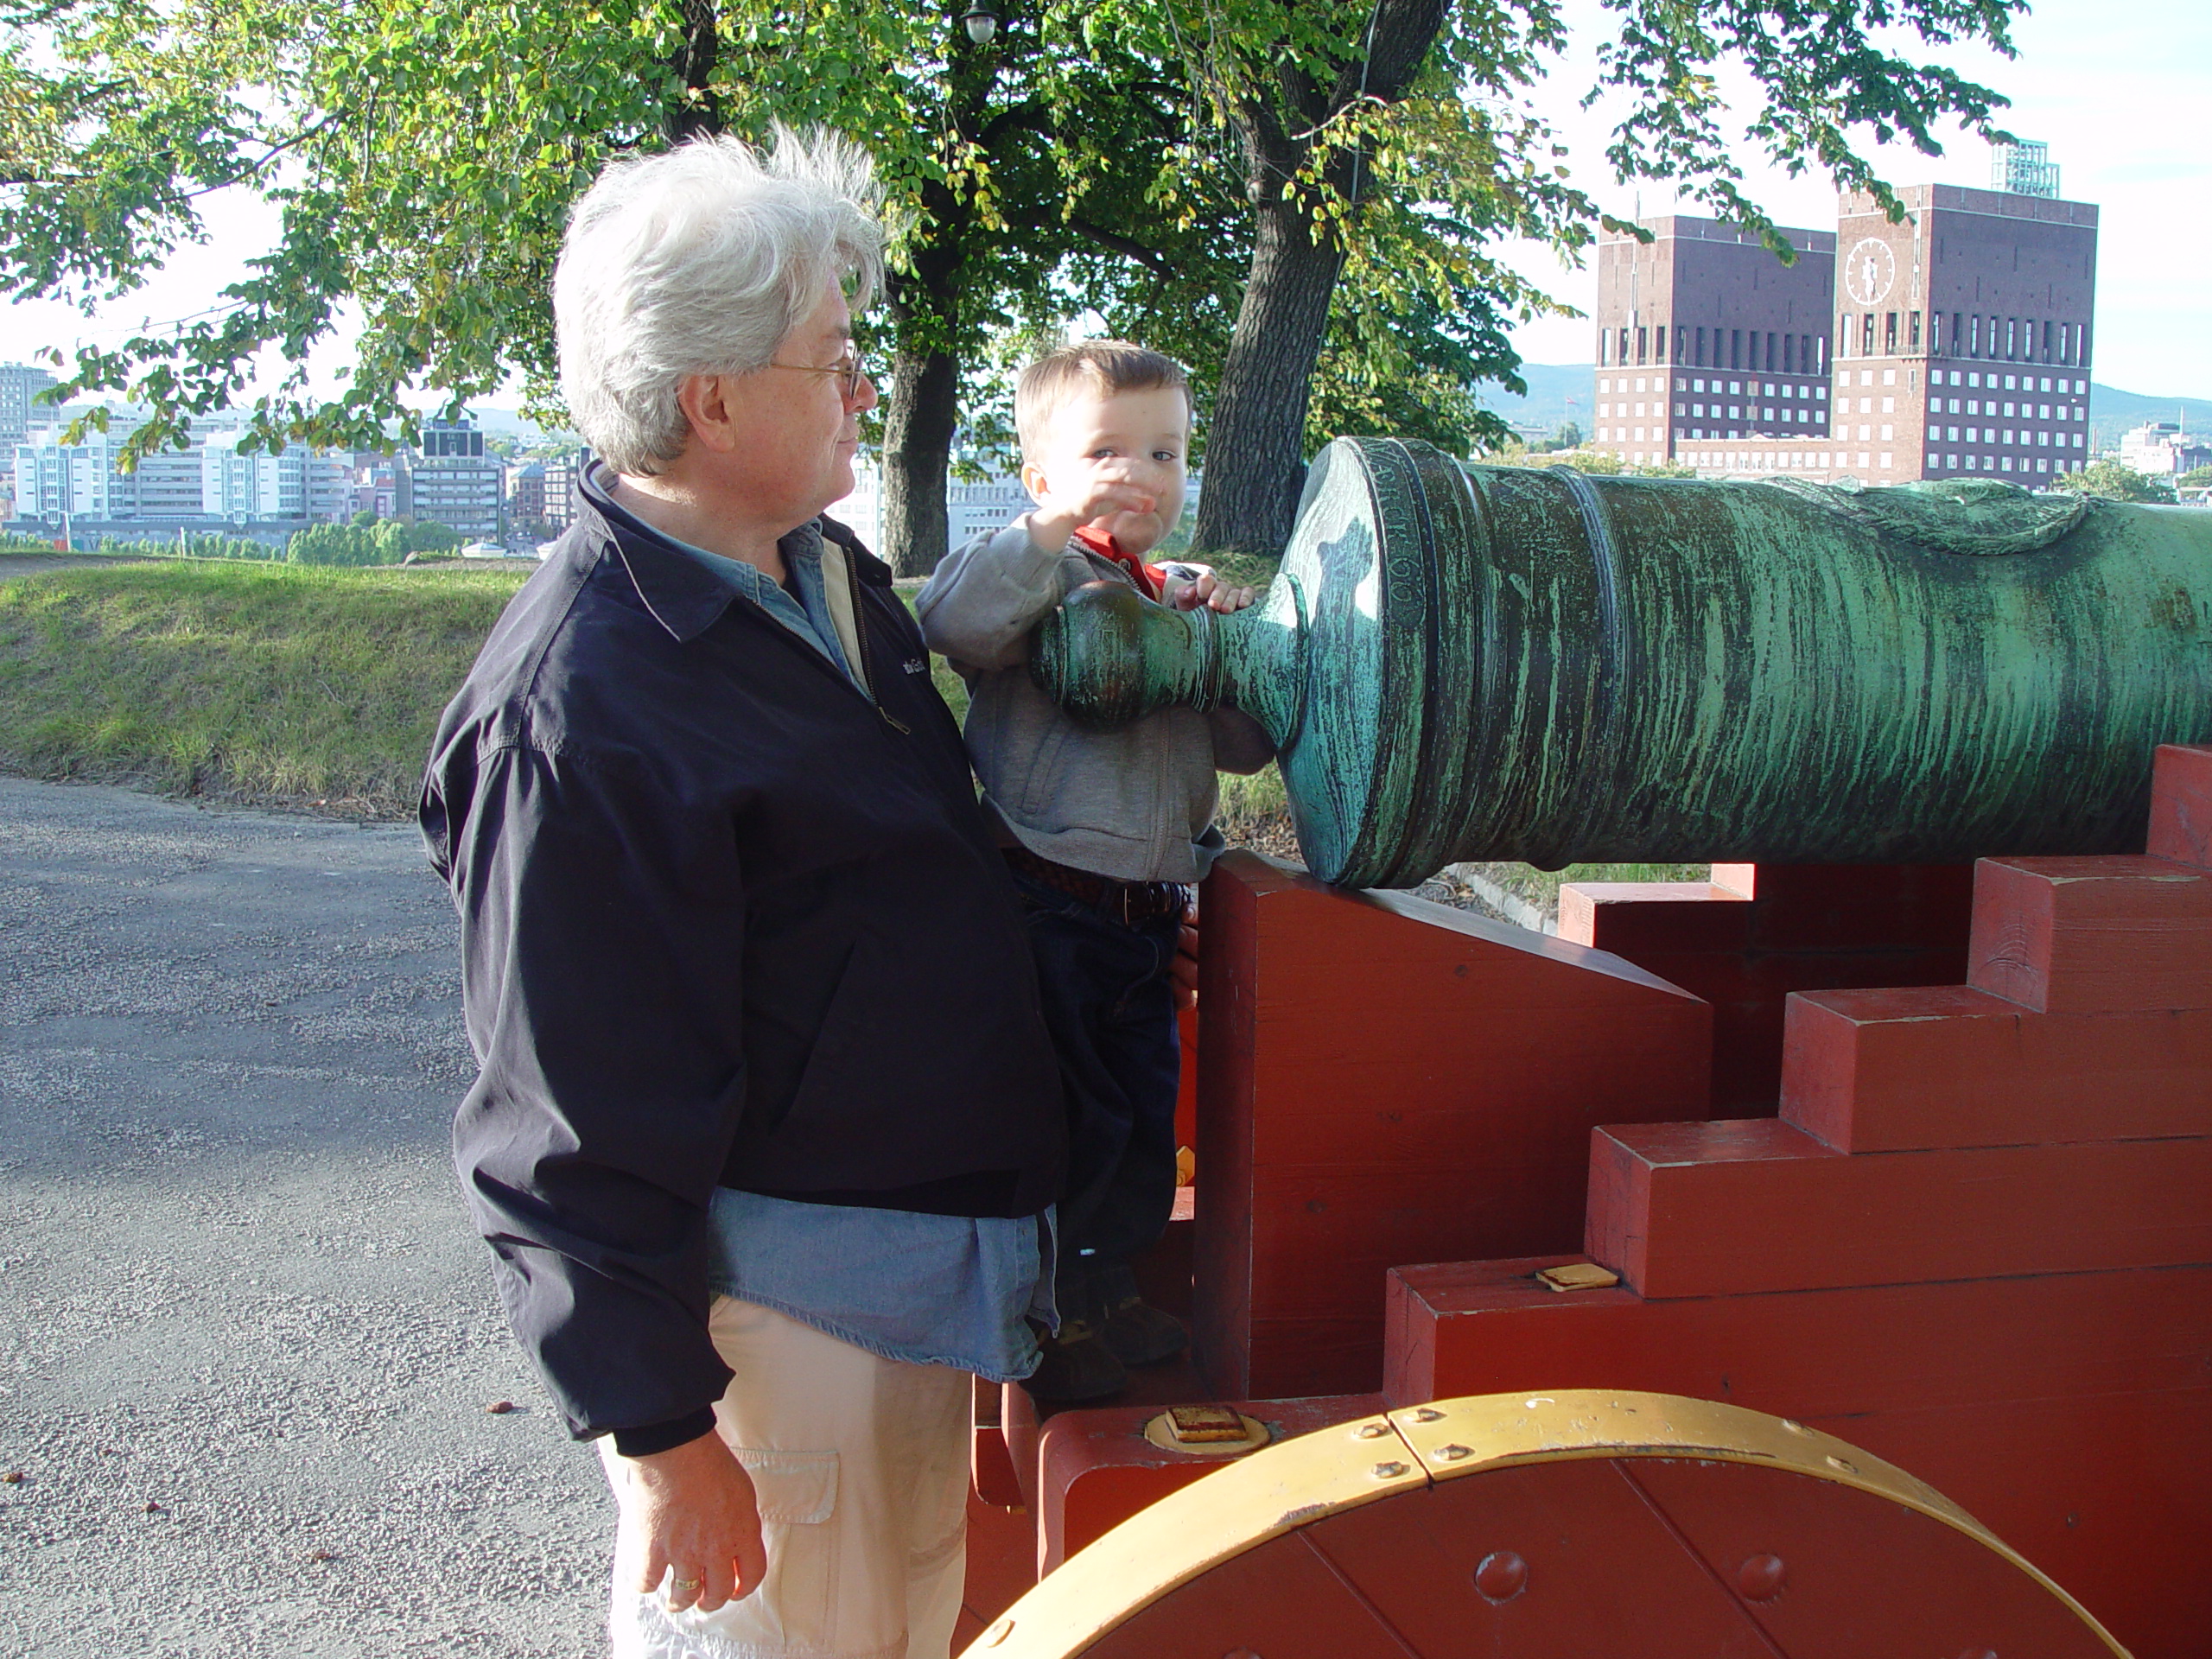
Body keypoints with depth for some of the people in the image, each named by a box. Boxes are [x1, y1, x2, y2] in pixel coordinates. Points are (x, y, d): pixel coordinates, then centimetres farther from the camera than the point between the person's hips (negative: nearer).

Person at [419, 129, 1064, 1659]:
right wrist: (660, 1434, -18)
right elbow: (579, 1136, -22)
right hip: (776, 1301, -9)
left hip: (928, 1263, 9)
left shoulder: (825, 571, 7)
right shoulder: (574, 709, -24)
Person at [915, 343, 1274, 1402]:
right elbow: (951, 622, -27)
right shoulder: (1037, 574, -5)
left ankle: (1102, 1291, 36)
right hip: (1045, 905, -7)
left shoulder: (1186, 595, 15)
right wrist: (1053, 525, -33)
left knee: (1144, 1114, 17)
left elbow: (1248, 747, 11)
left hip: (1147, 911, 7)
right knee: (1061, 1118, 0)